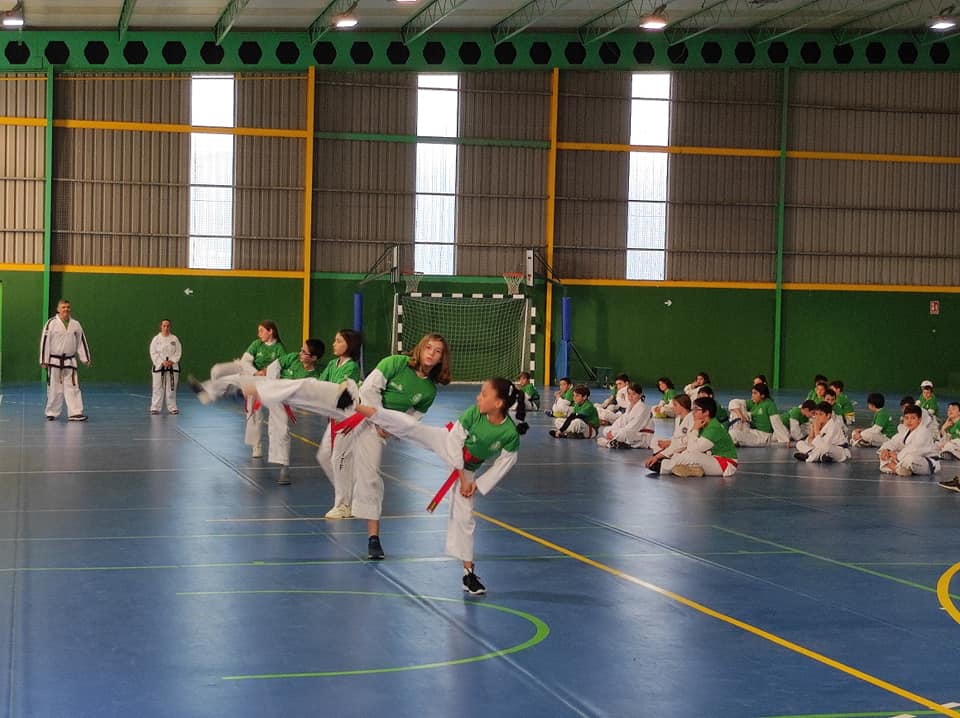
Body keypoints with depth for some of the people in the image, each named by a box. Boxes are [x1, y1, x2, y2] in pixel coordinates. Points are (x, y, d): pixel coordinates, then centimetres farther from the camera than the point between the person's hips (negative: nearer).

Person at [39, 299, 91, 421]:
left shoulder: (75, 324, 5)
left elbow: (81, 342, 11)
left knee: (73, 387, -2)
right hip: (55, 361, -3)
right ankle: (51, 413, 16)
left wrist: (86, 358, 8)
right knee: (54, 388, 4)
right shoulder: (51, 323, -8)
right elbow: (45, 342, -8)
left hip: (70, 361, 3)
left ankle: (75, 413, -3)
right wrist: (44, 360, -10)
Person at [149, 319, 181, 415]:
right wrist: (162, 362, -15)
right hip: (159, 367, -2)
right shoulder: (156, 339, -2)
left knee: (171, 388, 6)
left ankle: (172, 407, 15)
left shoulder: (174, 338, 3)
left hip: (172, 366, 2)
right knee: (158, 388, -1)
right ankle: (155, 408, 5)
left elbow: (178, 352, 2)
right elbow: (153, 353, -6)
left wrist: (172, 361, -12)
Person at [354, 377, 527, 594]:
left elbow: (503, 465, -13)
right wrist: (461, 477, -16)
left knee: (463, 516, -1)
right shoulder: (474, 413, -26)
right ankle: (354, 407, -16)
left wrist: (477, 484, -12)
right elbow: (455, 440, -17)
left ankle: (468, 572, 10)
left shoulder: (510, 434, -28)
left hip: (467, 469, 0)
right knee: (409, 425, -19)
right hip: (446, 444, 0)